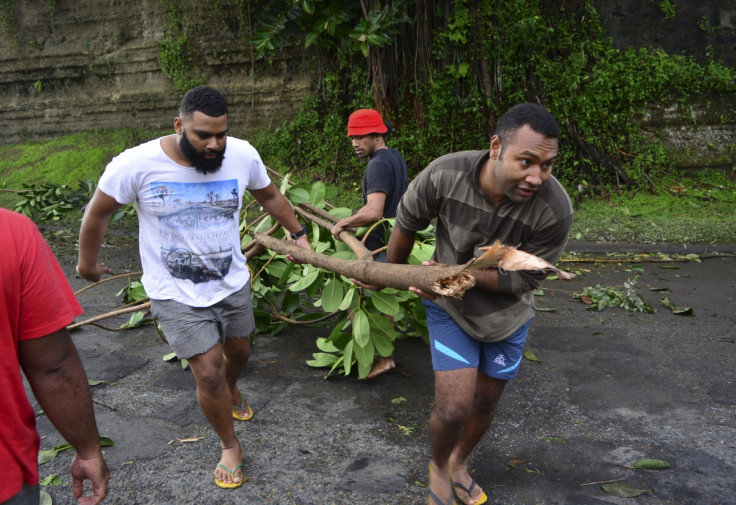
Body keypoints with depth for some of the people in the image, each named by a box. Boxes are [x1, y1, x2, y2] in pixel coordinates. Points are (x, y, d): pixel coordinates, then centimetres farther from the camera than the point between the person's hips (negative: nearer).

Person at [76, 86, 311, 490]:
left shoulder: (243, 155, -15)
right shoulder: (137, 164, -22)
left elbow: (269, 196, 7)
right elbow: (98, 212, -5)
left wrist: (298, 233, 11)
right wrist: (87, 262, 8)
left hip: (233, 284, 4)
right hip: (176, 294, -3)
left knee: (239, 350, 23)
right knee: (208, 373, -5)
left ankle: (230, 389, 61)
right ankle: (230, 447, 24)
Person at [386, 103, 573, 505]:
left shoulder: (555, 209, -30)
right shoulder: (444, 176, -30)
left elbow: (524, 278, -18)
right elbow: (407, 223, -9)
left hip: (507, 314, 2)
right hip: (450, 308, -1)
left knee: (485, 403, 18)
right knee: (454, 406, -9)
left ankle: (460, 462, 50)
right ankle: (438, 466, 27)